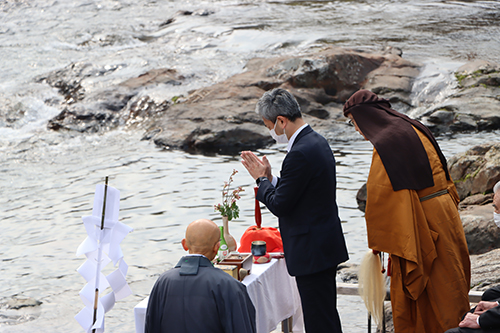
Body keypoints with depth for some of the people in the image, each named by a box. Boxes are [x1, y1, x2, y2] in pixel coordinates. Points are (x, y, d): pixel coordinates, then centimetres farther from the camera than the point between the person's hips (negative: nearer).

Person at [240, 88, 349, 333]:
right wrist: (269, 177, 6)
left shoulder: (300, 154, -23)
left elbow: (279, 205, -18)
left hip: (312, 250, -11)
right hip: (326, 246, 11)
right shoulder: (317, 141, 9)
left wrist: (261, 179, -3)